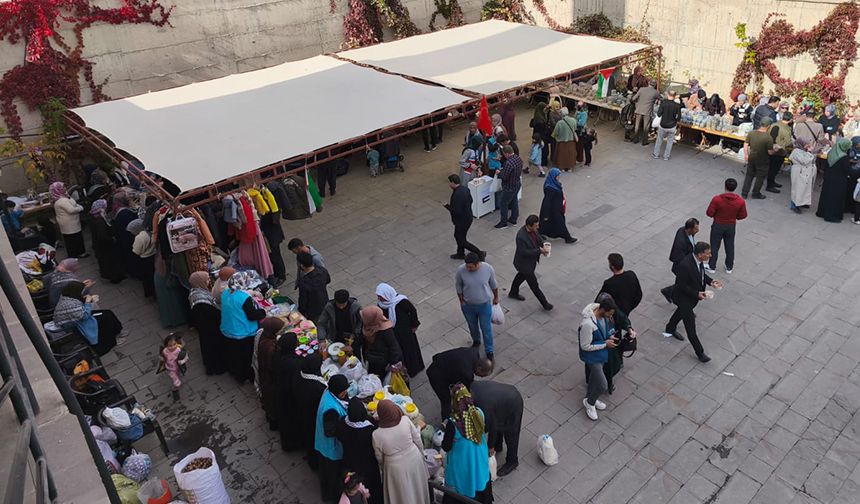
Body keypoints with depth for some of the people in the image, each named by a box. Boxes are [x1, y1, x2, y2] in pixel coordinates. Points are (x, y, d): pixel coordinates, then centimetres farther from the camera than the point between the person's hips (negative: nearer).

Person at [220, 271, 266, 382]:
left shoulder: (225, 293, -5)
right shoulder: (245, 298, -28)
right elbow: (253, 316, -23)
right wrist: (263, 311, -6)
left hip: (227, 333, 7)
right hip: (244, 336, -7)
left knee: (233, 356, 26)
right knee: (247, 358, 16)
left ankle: (235, 373, 44)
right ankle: (249, 376, 32)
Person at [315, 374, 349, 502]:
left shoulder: (328, 393, -12)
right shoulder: (331, 409, -40)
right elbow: (330, 432, -34)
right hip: (332, 447, -9)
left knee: (327, 469, 31)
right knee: (333, 471, 18)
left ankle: (326, 491, 54)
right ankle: (332, 495, 42)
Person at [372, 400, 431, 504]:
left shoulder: (377, 434, -26)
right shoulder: (406, 420, -23)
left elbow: (379, 458, -7)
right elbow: (417, 439, -7)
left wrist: (383, 469, 14)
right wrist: (421, 454, 12)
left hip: (396, 468, -2)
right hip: (414, 459, 2)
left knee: (403, 495, 22)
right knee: (417, 489, 28)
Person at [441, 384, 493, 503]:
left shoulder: (453, 423, -34)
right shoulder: (479, 413, -20)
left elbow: (446, 447, -20)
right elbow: (485, 430, 2)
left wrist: (447, 431, -5)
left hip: (462, 464, -4)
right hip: (479, 460, 4)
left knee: (463, 487, 21)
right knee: (479, 479, 31)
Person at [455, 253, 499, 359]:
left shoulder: (488, 268, -25)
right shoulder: (461, 270, -26)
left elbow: (493, 284, -5)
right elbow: (458, 285, -6)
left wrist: (496, 297, 8)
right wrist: (461, 300, 0)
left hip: (484, 304, -1)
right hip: (468, 305, 1)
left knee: (486, 328, 15)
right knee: (472, 326, 26)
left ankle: (489, 351, 38)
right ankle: (476, 341, 56)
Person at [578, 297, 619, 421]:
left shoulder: (603, 314, -12)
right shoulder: (588, 323, -38)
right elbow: (585, 346, -27)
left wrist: (609, 337, -7)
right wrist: (605, 344, -22)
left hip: (601, 354, 8)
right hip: (592, 356, -8)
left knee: (595, 377, 27)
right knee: (603, 386, -2)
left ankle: (590, 399, 50)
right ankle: (589, 402, 25)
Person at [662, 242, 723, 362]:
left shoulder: (699, 260, -12)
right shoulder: (685, 265, -37)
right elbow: (681, 286, -28)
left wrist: (710, 281, -8)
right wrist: (697, 294, -28)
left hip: (694, 295, 9)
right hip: (684, 297, -9)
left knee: (681, 311, 33)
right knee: (690, 326, 3)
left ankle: (670, 329, 59)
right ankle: (699, 352, 17)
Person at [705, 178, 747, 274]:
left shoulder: (717, 199, -25)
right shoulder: (740, 201, -17)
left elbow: (709, 213, -17)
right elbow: (743, 216, -6)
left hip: (718, 226, -2)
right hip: (731, 226, 2)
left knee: (714, 247, 14)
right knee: (730, 247, 19)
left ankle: (712, 267, 26)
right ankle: (729, 267, 34)